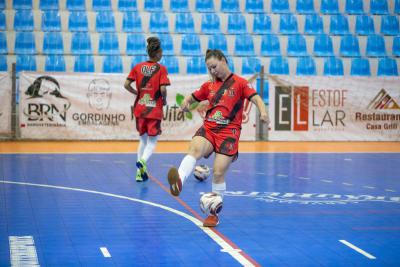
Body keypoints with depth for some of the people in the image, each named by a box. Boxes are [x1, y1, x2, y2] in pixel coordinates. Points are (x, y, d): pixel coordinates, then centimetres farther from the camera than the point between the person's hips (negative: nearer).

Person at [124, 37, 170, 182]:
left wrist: (138, 93, 12)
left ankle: (140, 171, 13)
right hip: (154, 110, -4)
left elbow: (126, 85, -1)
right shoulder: (161, 69, -9)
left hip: (140, 109, 4)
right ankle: (143, 160, -23)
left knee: (143, 140, 18)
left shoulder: (138, 67, 2)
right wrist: (164, 100, 2)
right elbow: (163, 89, -17)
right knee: (152, 141, 6)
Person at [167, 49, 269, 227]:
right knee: (195, 148, -30)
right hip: (208, 128, 3)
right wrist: (186, 101, 0)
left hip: (229, 132, -3)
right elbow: (192, 97, 25)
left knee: (218, 172, -9)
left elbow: (256, 98, -7)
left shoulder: (239, 83, 4)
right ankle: (179, 181, -58)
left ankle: (214, 214, 8)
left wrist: (262, 112, -29)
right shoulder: (209, 86, 17)